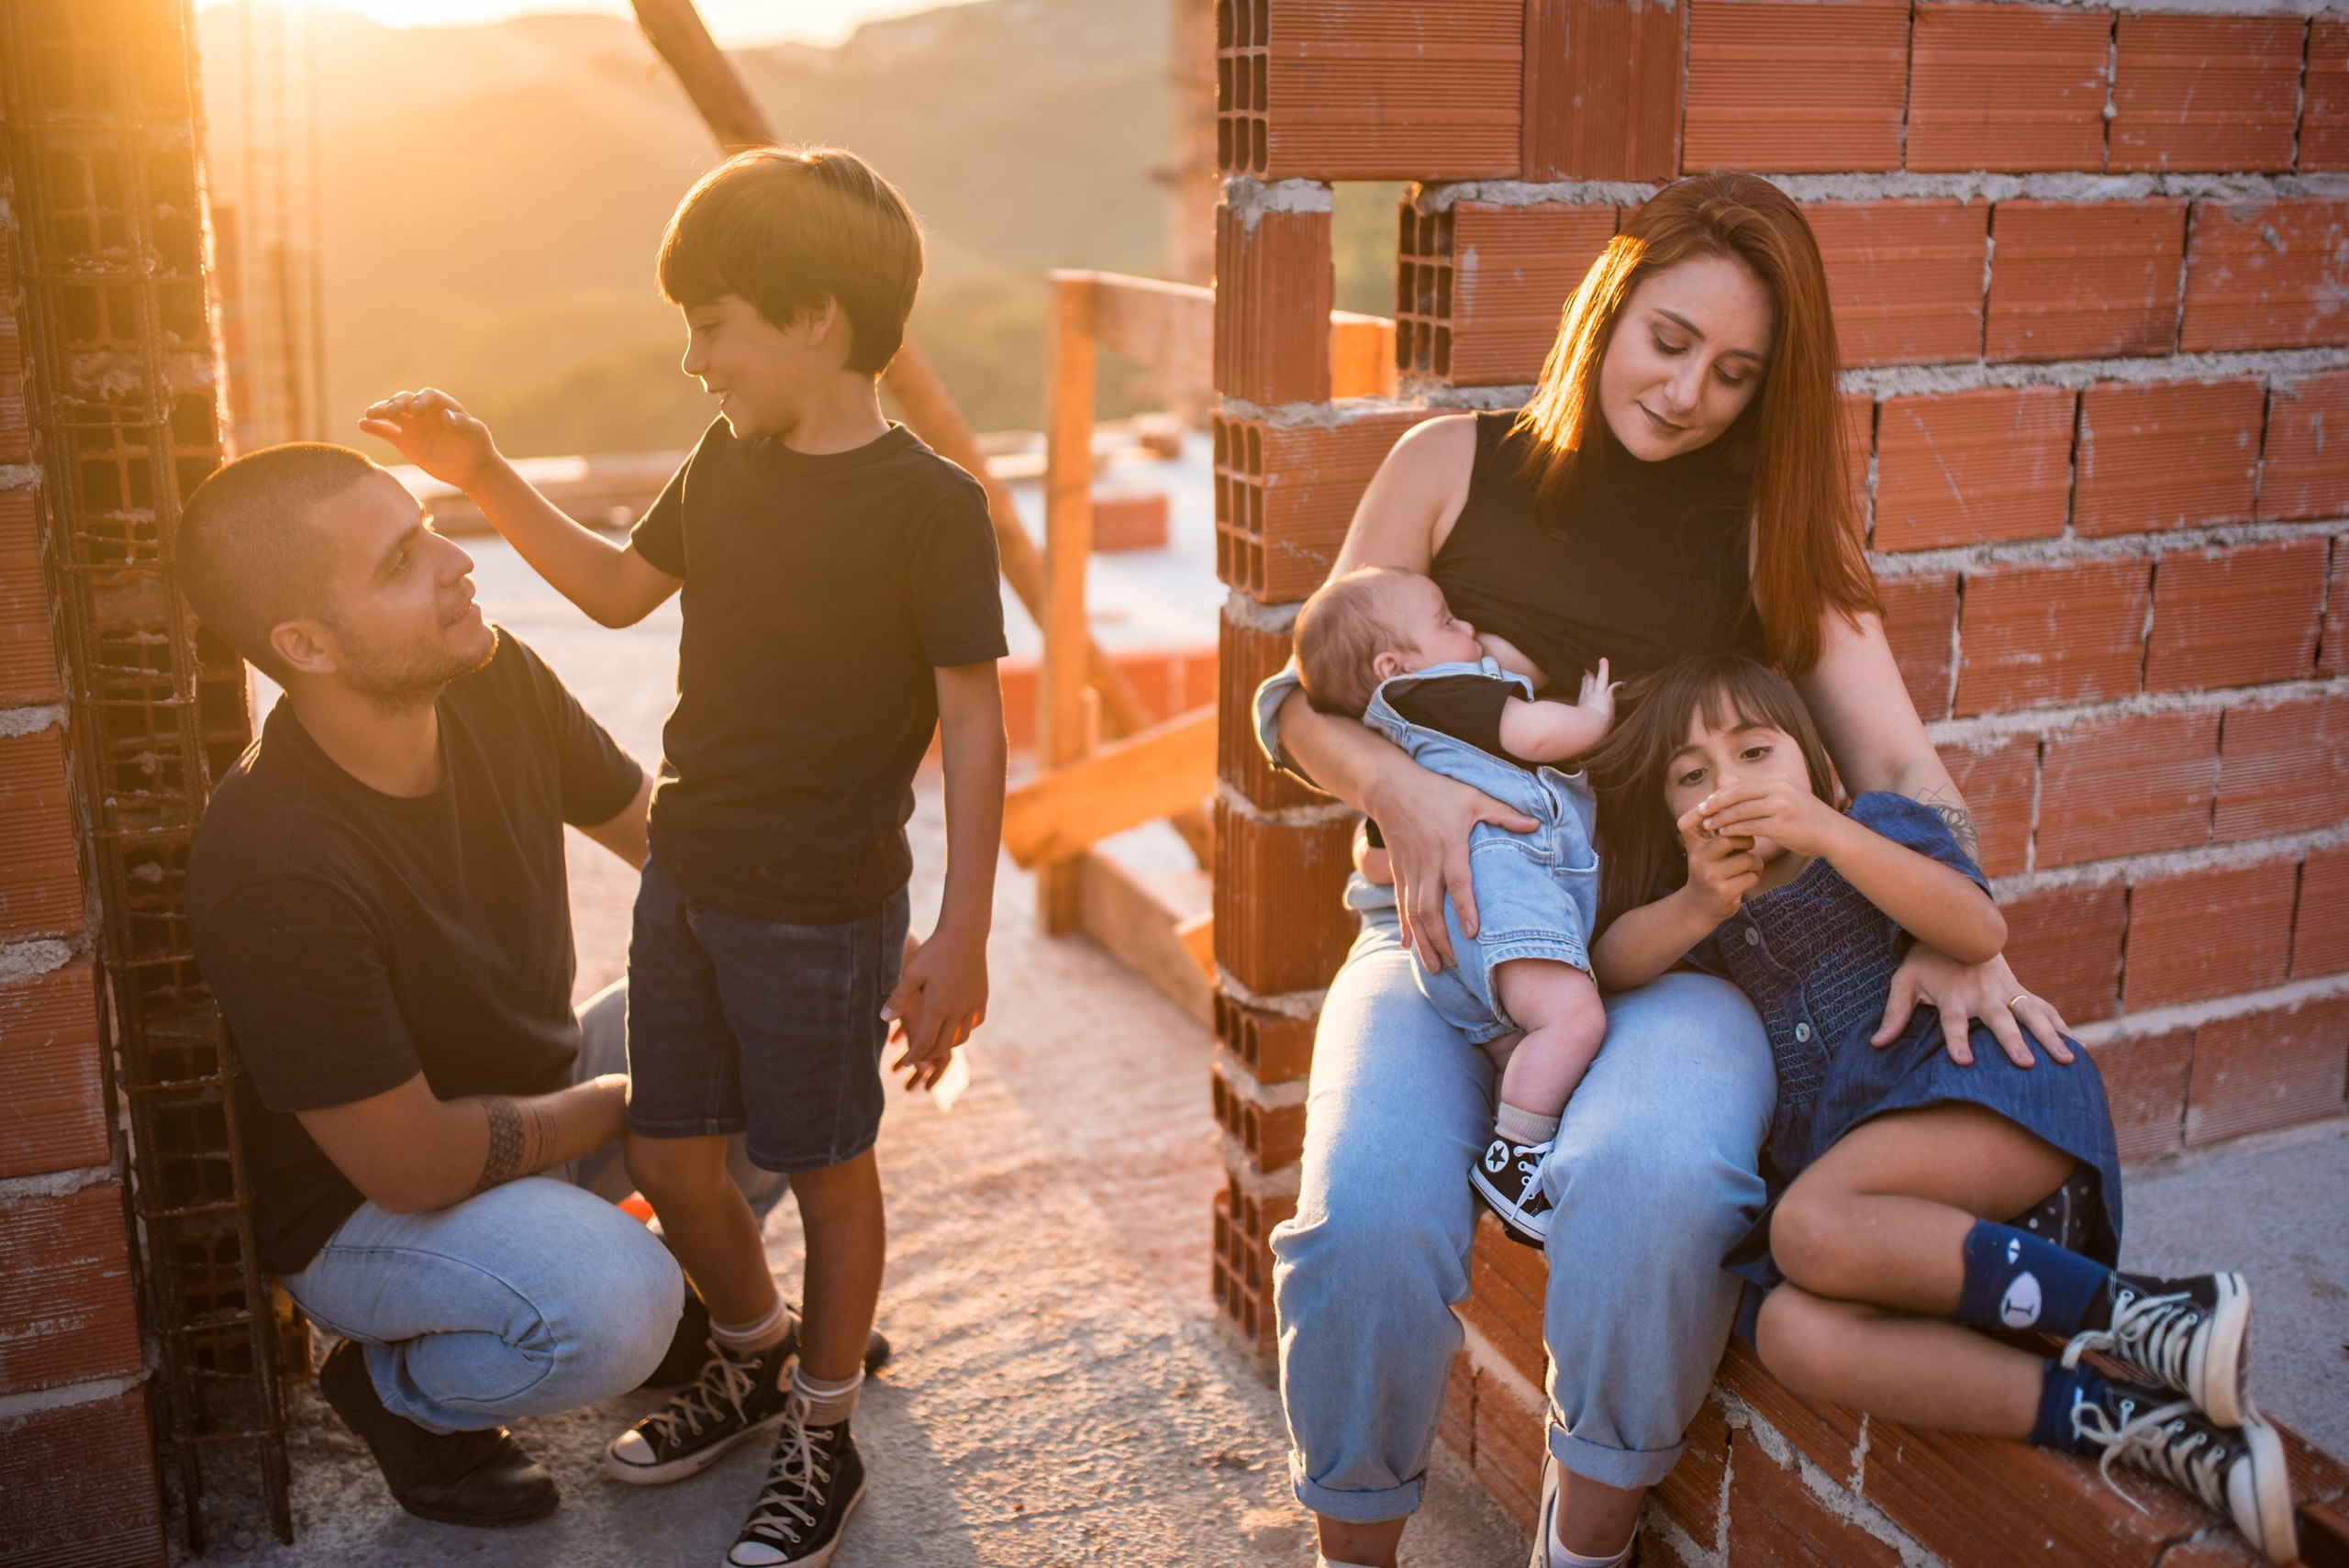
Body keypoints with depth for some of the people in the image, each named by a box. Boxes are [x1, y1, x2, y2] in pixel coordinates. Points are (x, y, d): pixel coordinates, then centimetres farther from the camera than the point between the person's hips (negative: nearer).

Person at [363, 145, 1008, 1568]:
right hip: (687, 880, 7)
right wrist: (487, 478, 10)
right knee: (670, 1159, 16)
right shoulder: (730, 464, 4)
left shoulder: (927, 504, -17)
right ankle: (753, 1357, 44)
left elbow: (973, 722, -16)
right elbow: (621, 586, 20)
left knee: (827, 1170, 10)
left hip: (823, 911, -7)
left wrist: (962, 939, -17)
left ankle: (823, 1437, 32)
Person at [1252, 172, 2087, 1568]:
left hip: (1671, 950, 0)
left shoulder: (1773, 526, 10)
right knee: (1368, 1219, -29)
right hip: (1450, 928, 0)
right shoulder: (1455, 464, 8)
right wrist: (1403, 787, -13)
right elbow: (1303, 701, 8)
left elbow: (1898, 761, 3)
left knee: (1657, 1185, -35)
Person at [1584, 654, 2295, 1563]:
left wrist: (1829, 833, -22)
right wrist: (1697, 904, -18)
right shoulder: (1715, 916, 21)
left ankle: (2138, 1317, -24)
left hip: (2000, 1110, -4)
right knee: (1794, 1336, -30)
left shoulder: (1874, 823, 9)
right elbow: (1610, 966, 2)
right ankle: (2151, 1433, -31)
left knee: (1814, 1225, -35)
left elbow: (1980, 933, -9)